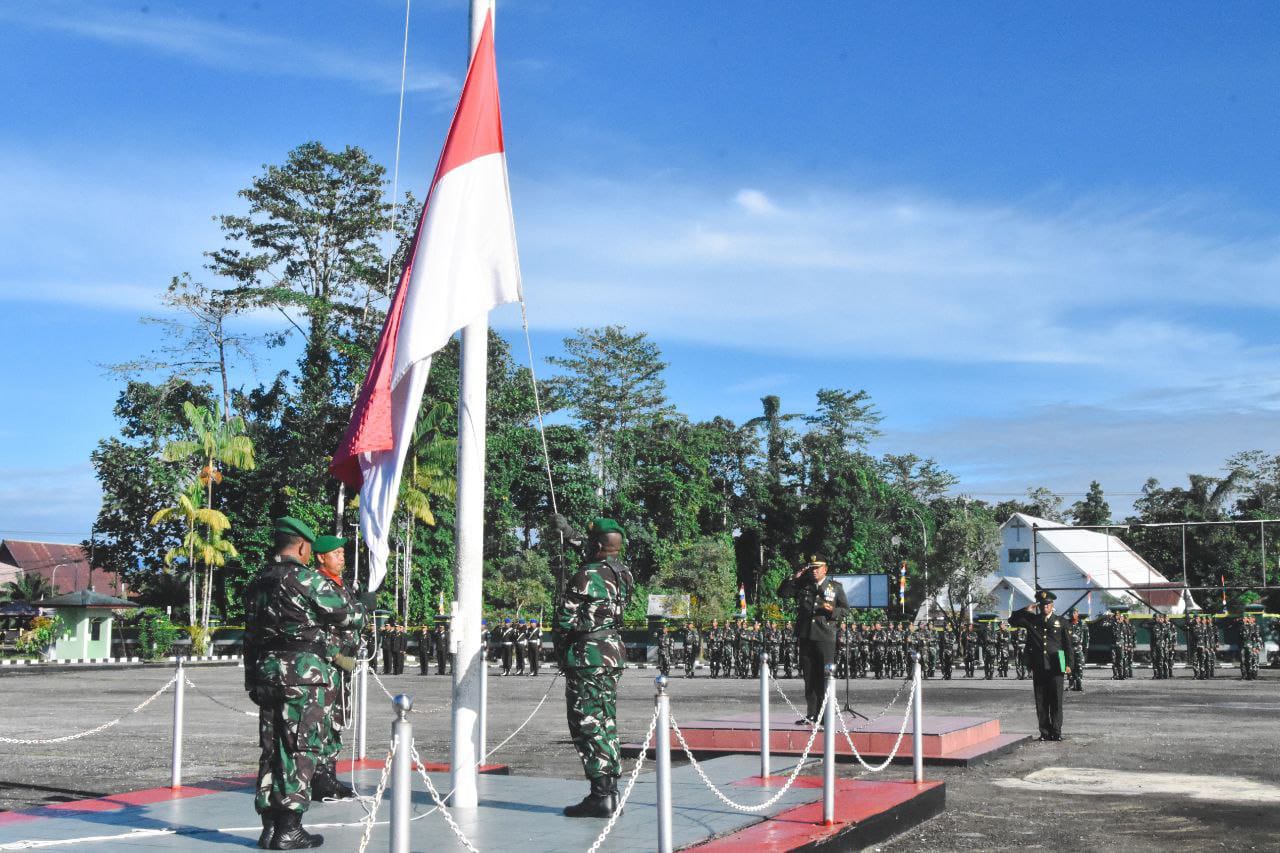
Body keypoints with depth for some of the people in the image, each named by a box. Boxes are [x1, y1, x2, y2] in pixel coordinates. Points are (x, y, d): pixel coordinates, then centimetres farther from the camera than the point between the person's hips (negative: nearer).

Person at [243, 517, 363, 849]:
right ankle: (289, 829, -4)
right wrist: (360, 615, 20)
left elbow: (250, 637, 16)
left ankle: (269, 827, 12)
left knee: (271, 749, 10)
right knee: (301, 750, -3)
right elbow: (348, 617, -3)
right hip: (302, 672, -7)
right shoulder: (308, 579, -9)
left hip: (265, 672, 7)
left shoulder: (258, 583, 14)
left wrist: (252, 681, 20)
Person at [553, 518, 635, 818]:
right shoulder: (625, 575, 7)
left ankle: (601, 795, -5)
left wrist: (561, 649, 4)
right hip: (614, 653, 8)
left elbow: (565, 618, -15)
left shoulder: (587, 577, -16)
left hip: (588, 657, -8)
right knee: (606, 723, 14)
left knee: (588, 725, -4)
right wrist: (572, 535, 34)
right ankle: (610, 792, 18)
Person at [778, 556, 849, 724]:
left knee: (824, 677, -5)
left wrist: (832, 610, -12)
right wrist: (795, 577, -2)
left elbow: (845, 609, 7)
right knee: (809, 678, 6)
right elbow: (782, 592, 7)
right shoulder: (802, 585, 14)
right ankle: (811, 715, 12)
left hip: (825, 637, -3)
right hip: (805, 637, 3)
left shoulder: (835, 587, 8)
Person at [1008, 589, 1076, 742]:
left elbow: (1068, 644, 7)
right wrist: (1027, 610, 0)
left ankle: (1056, 731, 5)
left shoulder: (1061, 621, 6)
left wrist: (1069, 664, 0)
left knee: (1056, 700, -1)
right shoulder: (1031, 620, 11)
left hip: (1055, 666, -2)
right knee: (1041, 701, 3)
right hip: (1038, 667, 2)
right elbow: (1012, 620, 9)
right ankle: (1044, 732, 8)